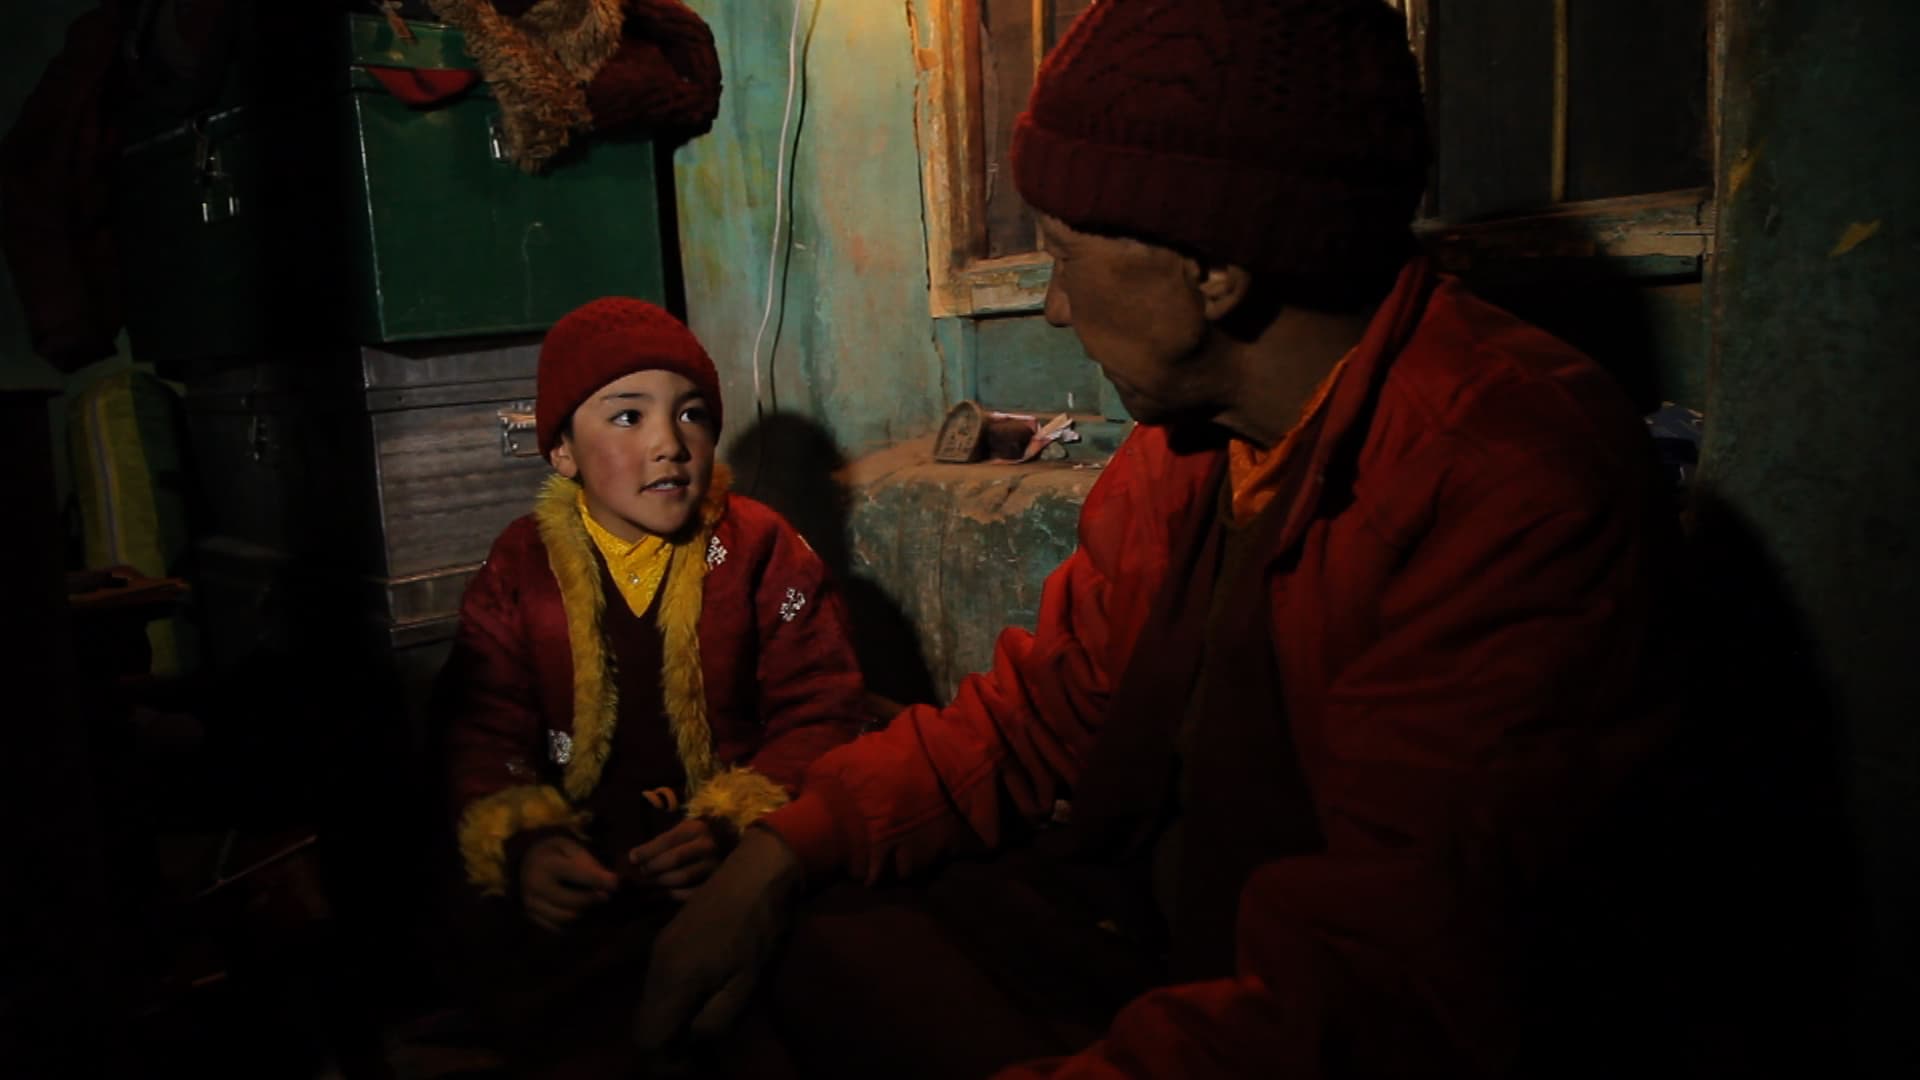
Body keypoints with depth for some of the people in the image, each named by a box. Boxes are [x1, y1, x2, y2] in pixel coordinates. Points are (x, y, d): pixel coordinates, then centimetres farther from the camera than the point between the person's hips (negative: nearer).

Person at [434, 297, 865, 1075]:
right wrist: (522, 843, -18)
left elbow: (819, 712, -6)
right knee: (493, 943, -23)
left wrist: (734, 824, -22)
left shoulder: (762, 552, -1)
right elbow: (483, 727, 2)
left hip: (727, 850, -2)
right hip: (578, 847, 2)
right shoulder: (521, 567, 5)